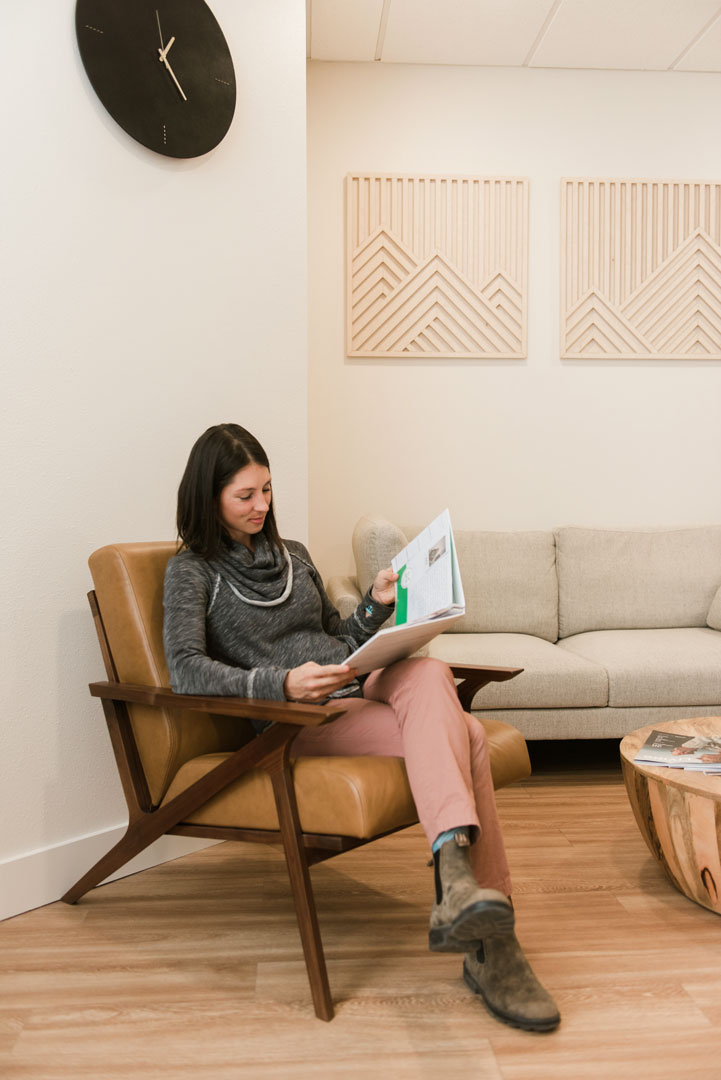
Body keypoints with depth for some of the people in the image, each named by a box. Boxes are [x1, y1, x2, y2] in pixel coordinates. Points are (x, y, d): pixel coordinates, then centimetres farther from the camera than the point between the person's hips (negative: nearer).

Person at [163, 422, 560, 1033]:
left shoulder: (293, 555, 25)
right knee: (461, 735, -29)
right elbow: (186, 670, -11)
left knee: (429, 674, -32)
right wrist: (281, 683, -24)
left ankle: (456, 878, -41)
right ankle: (488, 937, -35)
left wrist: (377, 604, 9)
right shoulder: (193, 570, 6)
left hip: (359, 692, 6)